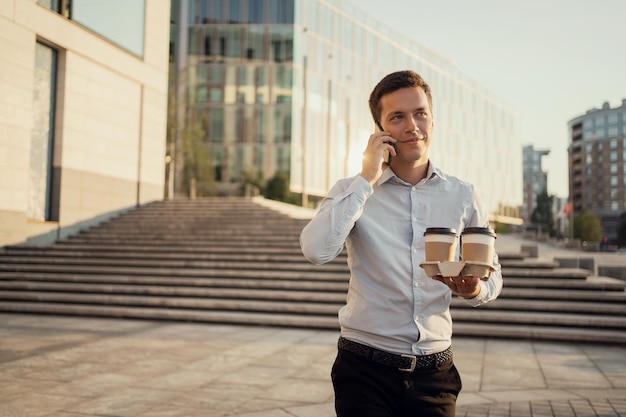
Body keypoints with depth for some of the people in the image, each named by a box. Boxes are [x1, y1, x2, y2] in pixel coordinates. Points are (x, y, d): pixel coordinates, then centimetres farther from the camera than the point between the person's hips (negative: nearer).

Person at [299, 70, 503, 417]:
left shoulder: (462, 197, 2)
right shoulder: (352, 192, -5)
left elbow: (492, 274, 8)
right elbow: (316, 250, -22)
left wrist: (474, 289, -15)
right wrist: (366, 179, -18)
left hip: (434, 372, 3)